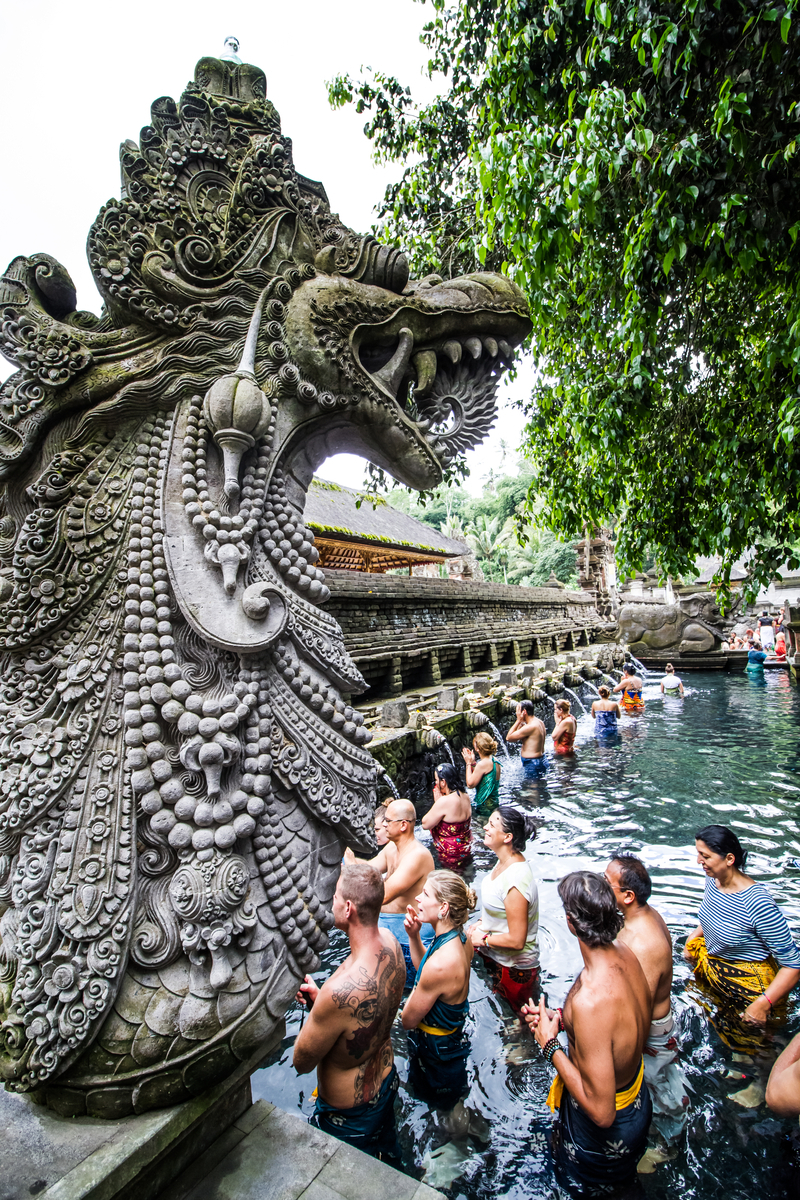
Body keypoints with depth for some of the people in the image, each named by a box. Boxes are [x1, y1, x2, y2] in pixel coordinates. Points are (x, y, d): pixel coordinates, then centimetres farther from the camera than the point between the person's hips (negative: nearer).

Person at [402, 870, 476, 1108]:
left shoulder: (441, 963, -39)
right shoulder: (460, 938, -13)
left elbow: (408, 1020, -24)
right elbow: (423, 968, 6)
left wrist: (415, 992, -6)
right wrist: (414, 936, -9)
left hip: (436, 1048, -7)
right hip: (455, 1034, 7)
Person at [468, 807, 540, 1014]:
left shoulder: (515, 881, -33)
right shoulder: (506, 861, -4)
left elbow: (516, 940, -28)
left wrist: (482, 939, -17)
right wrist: (482, 922, 1)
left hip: (513, 967, -8)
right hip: (494, 956, 8)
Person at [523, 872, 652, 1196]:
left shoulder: (589, 1001, -43)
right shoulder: (624, 953, -18)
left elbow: (600, 1111, -33)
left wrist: (550, 1045, -25)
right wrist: (562, 1019, -4)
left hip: (607, 1131, -6)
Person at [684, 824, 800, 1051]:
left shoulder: (758, 904, -36)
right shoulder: (713, 880, -13)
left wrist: (763, 1004, -27)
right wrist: (693, 938, 1)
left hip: (748, 986, -6)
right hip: (711, 967, 6)